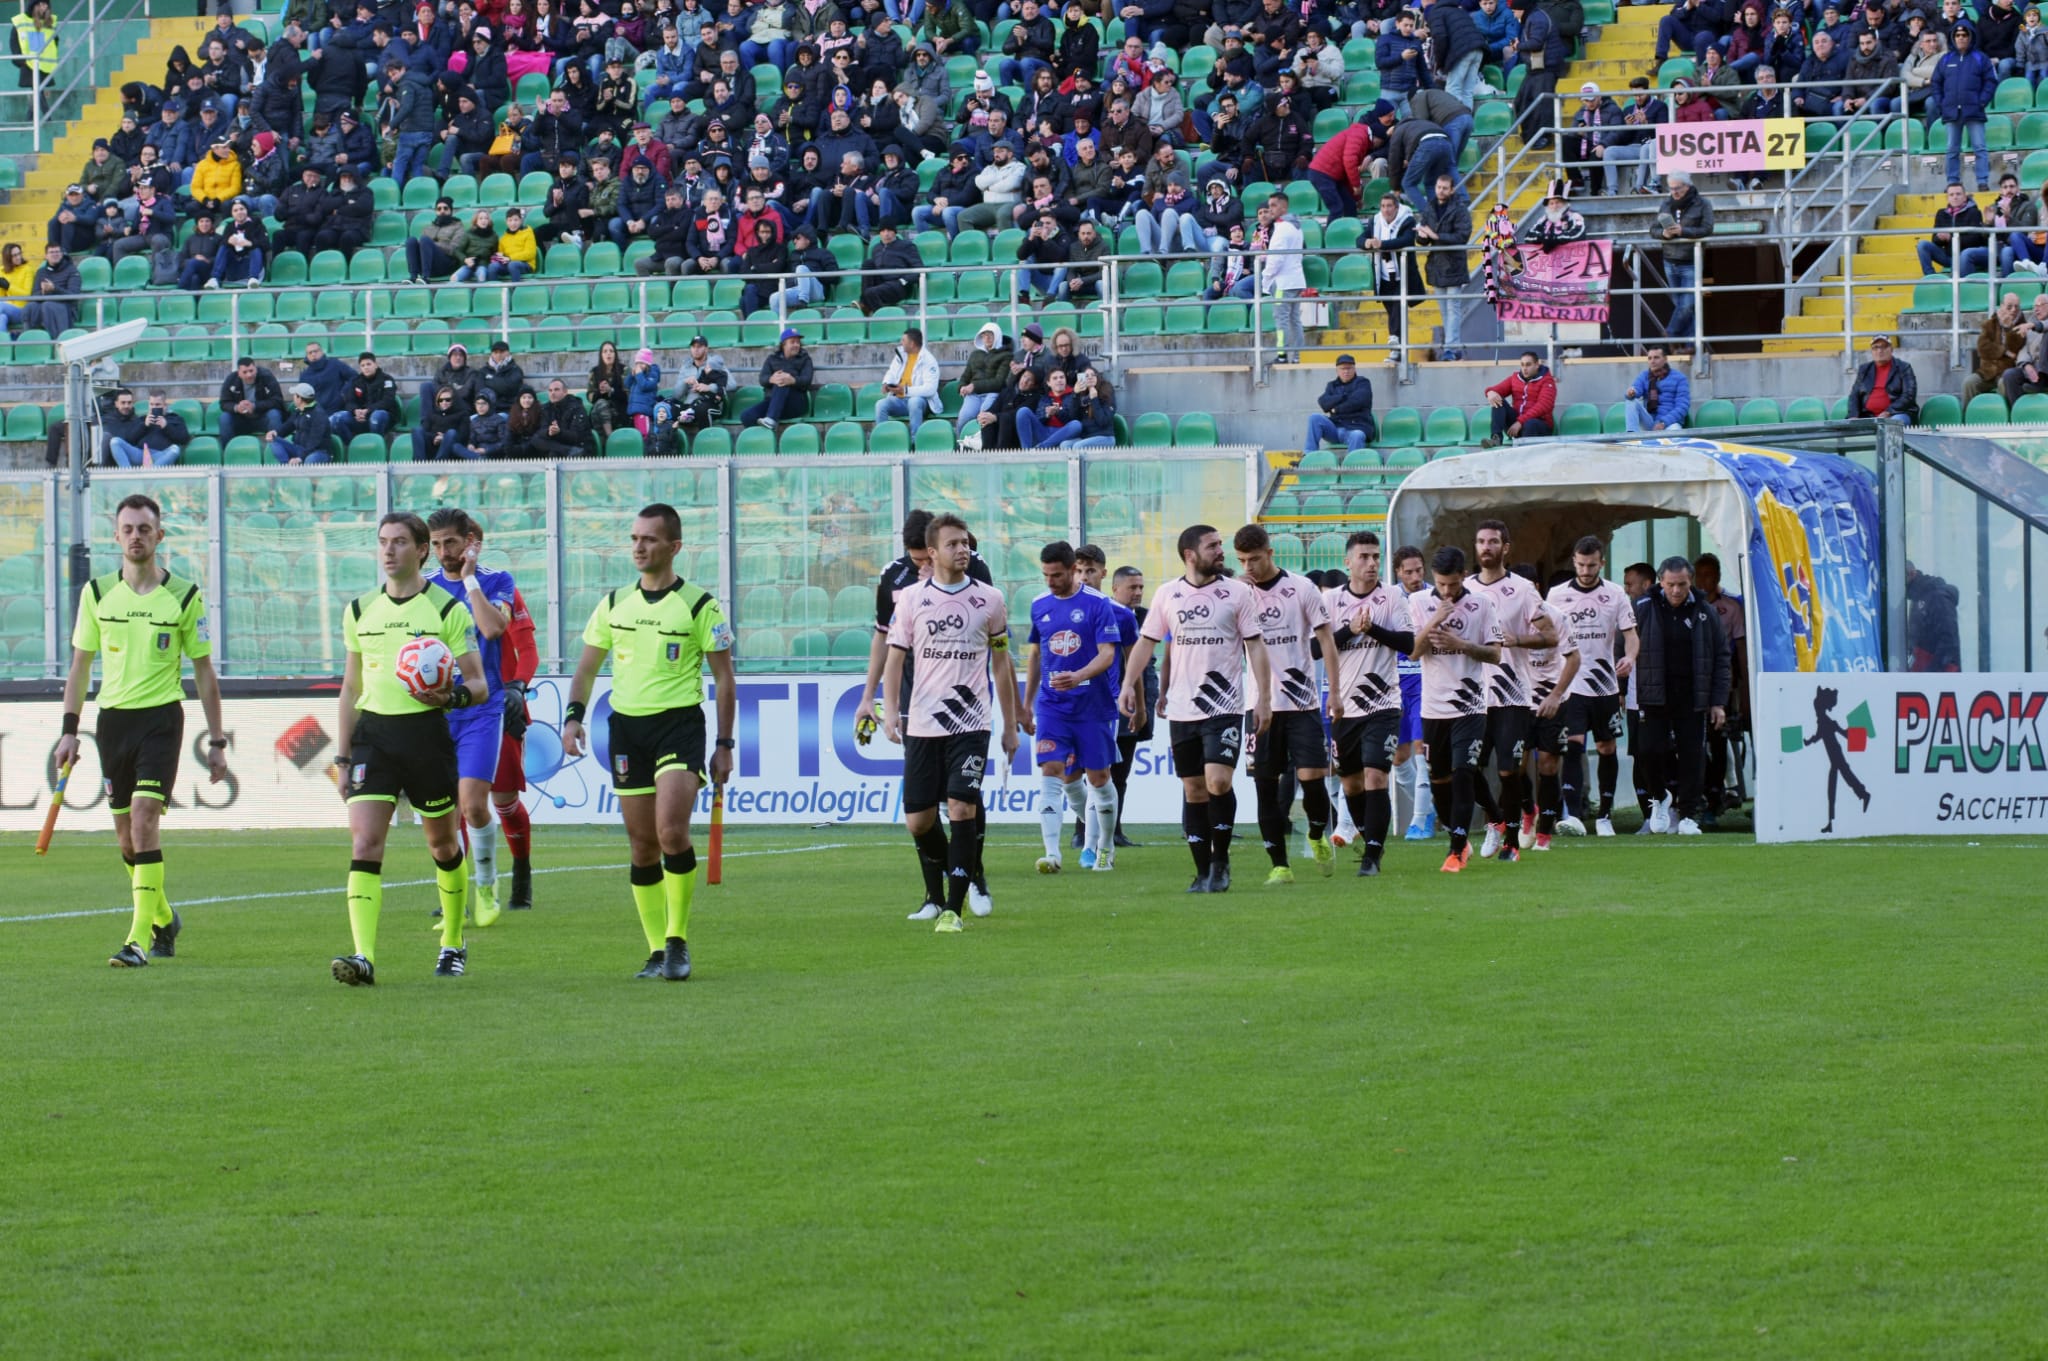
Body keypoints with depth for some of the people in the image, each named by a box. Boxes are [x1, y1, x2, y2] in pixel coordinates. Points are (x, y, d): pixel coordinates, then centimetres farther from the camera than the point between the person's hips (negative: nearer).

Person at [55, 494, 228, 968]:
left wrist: (216, 741, 5)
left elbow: (204, 671, 6)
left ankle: (140, 939, -19)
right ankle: (164, 920, 32)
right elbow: (80, 665, 12)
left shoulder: (184, 596, -1)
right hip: (112, 719, 3)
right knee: (127, 839, 9)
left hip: (161, 717, -3)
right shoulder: (97, 593, 5)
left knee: (144, 823, -18)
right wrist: (69, 730, 5)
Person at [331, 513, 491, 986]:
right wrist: (342, 756, 14)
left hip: (425, 730, -2)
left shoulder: (446, 609, -2)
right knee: (364, 844, -14)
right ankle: (363, 955, -23)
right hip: (373, 733, 2)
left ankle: (453, 944, 32)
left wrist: (453, 695, -23)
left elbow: (478, 684, -1)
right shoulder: (360, 611, 9)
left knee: (442, 843, 11)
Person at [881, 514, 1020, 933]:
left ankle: (953, 909, -11)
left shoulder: (989, 600, 4)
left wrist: (1011, 726, 11)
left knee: (962, 810, -15)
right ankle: (936, 893, 31)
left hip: (971, 725, -1)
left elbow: (1002, 664, 11)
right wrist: (889, 710, -7)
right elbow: (894, 658, 7)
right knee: (918, 820, 3)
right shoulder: (911, 599, 4)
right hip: (922, 724, 1)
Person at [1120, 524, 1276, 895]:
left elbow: (1255, 646, 1)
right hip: (1182, 711, 3)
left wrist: (1264, 697, -5)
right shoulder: (1167, 595, 6)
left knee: (1218, 781, -17)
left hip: (1224, 708, -3)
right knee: (1194, 791, 5)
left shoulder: (1236, 592, 0)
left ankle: (1221, 859, 2)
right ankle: (1203, 871, 13)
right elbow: (1146, 642, 10)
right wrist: (1129, 684, -2)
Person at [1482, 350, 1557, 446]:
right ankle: (1496, 438, -33)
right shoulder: (1515, 377, 14)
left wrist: (1520, 422, -28)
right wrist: (1491, 392, -24)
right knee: (1498, 402, -15)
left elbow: (1543, 406, -18)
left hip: (1540, 425, -5)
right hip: (1517, 421, 5)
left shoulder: (1546, 381, -4)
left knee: (1530, 424, -39)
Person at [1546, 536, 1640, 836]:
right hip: (1570, 684, -1)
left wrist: (1629, 657, -21)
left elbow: (1630, 634, 0)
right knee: (1572, 747, -15)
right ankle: (1573, 816, -23)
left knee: (1607, 749, 8)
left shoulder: (1615, 595, 3)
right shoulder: (1557, 595, 3)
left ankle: (1605, 816, 21)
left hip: (1605, 684, 2)